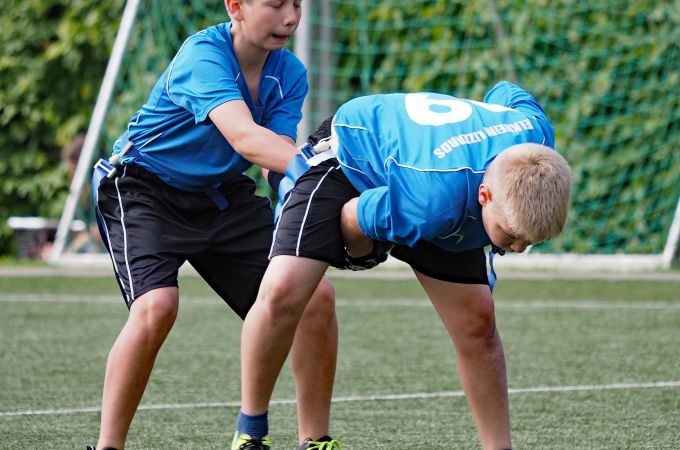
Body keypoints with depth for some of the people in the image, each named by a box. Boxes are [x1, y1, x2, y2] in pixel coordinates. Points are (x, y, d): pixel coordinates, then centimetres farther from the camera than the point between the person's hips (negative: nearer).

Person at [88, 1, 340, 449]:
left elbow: (281, 153, -16)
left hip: (223, 195, 7)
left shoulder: (290, 74, -5)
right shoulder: (203, 56, -27)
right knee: (157, 305, -31)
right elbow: (244, 137, -42)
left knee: (315, 295, -7)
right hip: (144, 189, -6)